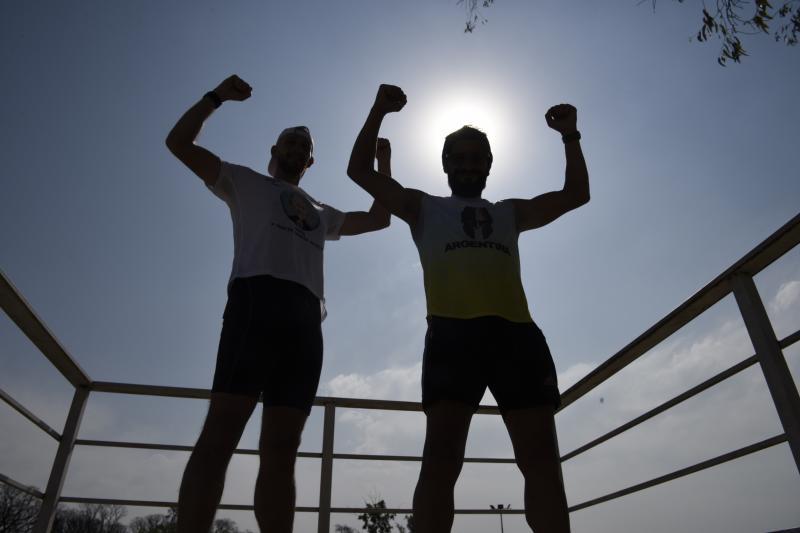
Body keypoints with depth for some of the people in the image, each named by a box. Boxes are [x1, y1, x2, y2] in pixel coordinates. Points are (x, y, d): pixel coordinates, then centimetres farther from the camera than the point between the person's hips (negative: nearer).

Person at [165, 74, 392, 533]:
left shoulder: (322, 214, 36)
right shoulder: (246, 184, 23)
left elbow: (379, 218, 39)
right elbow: (180, 142, 18)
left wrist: (384, 161, 38)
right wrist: (217, 96, 15)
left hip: (306, 317, 5)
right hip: (257, 299, -4)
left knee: (282, 449, -2)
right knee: (222, 430, -16)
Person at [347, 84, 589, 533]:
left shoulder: (511, 213, 32)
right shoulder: (424, 208, 26)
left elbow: (577, 194, 31)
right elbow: (360, 171, 22)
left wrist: (570, 136, 22)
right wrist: (379, 112, 16)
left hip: (517, 332, 3)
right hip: (453, 332, -3)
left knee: (541, 457, -4)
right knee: (442, 454, -13)